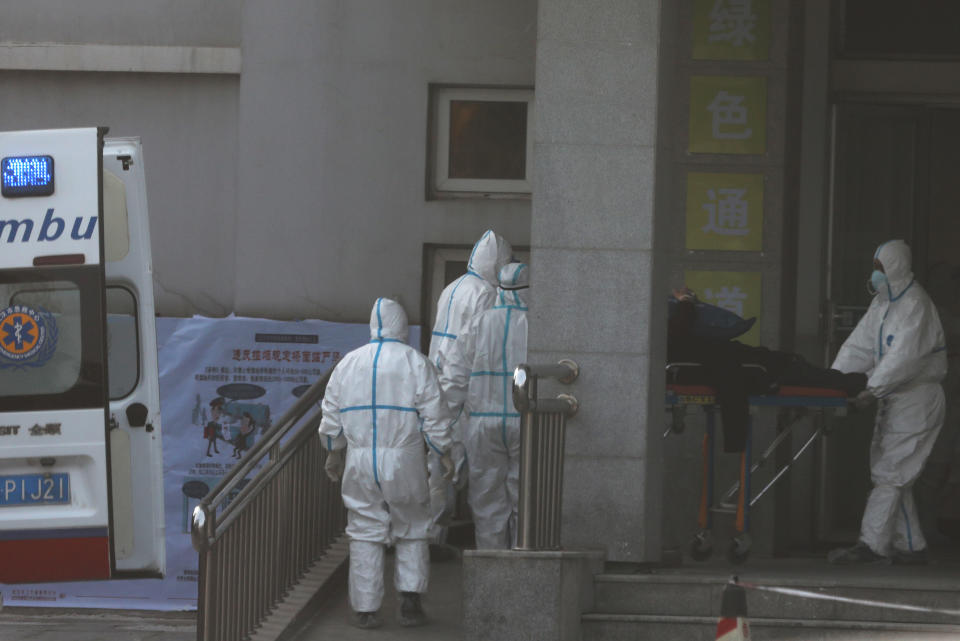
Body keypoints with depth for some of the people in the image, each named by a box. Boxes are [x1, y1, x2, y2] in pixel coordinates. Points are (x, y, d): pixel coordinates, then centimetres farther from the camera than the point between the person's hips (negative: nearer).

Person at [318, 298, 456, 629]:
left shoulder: (349, 362, 6)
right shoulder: (416, 363, -4)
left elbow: (331, 415, 10)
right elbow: (434, 415, -6)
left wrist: (334, 453, 22)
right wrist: (444, 453, 6)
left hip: (360, 461, 2)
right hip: (404, 462, -2)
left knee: (365, 534, 6)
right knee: (412, 531, 11)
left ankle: (365, 609, 5)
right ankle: (409, 599, 2)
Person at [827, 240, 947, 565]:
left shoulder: (916, 304, -15)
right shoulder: (882, 303, 15)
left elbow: (905, 355, -25)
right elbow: (861, 344, 13)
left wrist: (874, 388, -31)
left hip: (916, 400, -9)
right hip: (894, 400, 9)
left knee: (889, 473, -12)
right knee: (892, 474, 10)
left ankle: (871, 544, -14)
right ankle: (911, 546, 15)